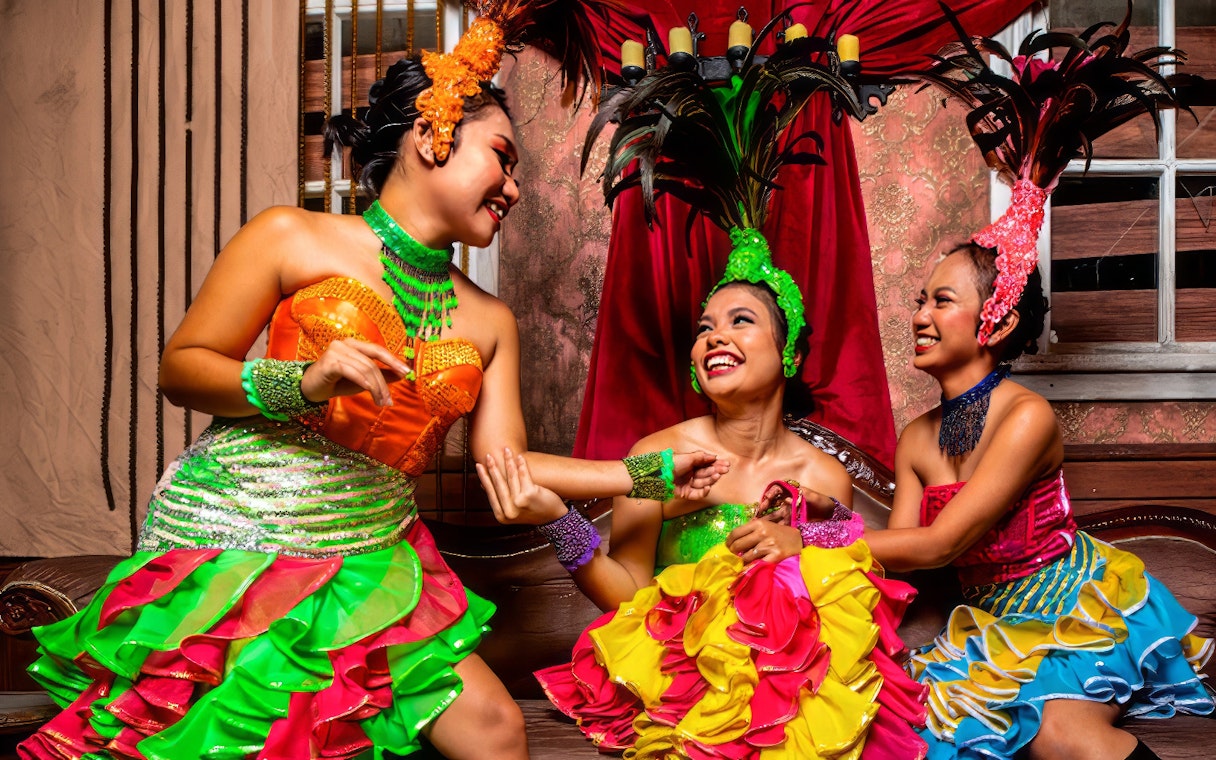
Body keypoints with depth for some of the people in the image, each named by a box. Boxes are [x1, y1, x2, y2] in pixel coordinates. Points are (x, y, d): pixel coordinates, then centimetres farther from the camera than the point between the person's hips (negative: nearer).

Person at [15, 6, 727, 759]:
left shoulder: (489, 322, 12)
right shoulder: (290, 239, -2)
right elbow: (182, 370, -2)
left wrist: (653, 472, -1)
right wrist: (306, 382, -20)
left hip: (374, 565, 5)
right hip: (231, 540, -4)